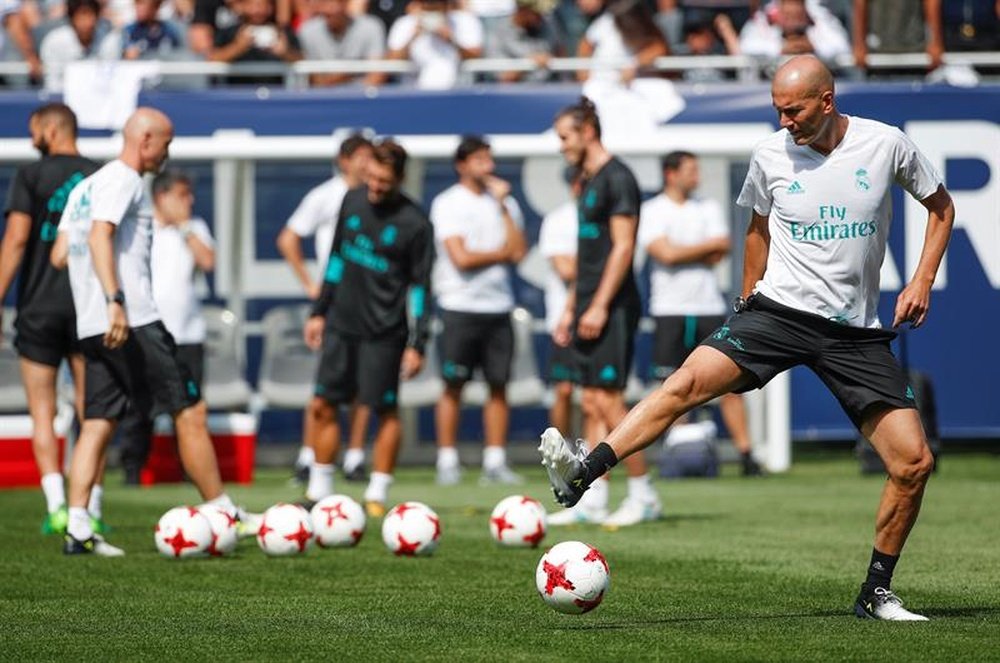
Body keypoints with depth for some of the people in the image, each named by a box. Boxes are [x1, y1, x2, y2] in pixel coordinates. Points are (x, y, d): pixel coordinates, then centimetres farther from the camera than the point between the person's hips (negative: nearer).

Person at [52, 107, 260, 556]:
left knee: (97, 425, 5)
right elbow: (100, 236, -22)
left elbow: (59, 255, 19)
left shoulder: (85, 186, 20)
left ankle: (77, 529, -6)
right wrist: (115, 299, -31)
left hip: (91, 328, 9)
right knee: (190, 412, -1)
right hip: (133, 323, -9)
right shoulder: (124, 180, -7)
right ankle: (223, 514, 5)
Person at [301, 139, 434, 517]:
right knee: (322, 405, 4)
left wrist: (417, 344, -10)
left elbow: (419, 287, -7)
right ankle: (319, 492, 13)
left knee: (386, 411, -1)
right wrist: (320, 311, 16)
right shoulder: (353, 201, 4)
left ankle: (377, 496, 8)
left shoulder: (415, 225, -10)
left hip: (383, 333, -5)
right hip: (341, 325, 5)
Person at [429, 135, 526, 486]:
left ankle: (495, 461, 6)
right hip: (460, 306, -4)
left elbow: (518, 251, -3)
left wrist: (502, 205, -5)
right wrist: (502, 253, 0)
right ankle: (447, 461, 3)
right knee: (453, 386, -2)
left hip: (498, 307, 4)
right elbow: (462, 258, -11)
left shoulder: (505, 203, 11)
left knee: (498, 385, 3)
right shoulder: (447, 204, -2)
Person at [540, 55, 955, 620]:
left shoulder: (887, 145, -3)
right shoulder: (771, 156, 1)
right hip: (780, 310, 0)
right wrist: (750, 299, 16)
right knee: (688, 382, -25)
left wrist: (922, 282, 1)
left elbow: (940, 206, 12)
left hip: (857, 333, 0)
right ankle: (581, 474, -33)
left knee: (914, 462, -7)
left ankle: (877, 591, 10)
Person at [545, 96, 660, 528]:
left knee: (607, 400, -10)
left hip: (612, 309, -10)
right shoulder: (589, 182, 19)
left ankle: (643, 495, -4)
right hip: (589, 309, 10)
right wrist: (570, 309, 21)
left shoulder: (617, 179, -11)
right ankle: (593, 501, 7)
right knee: (591, 403, 7)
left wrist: (599, 306, -21)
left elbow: (622, 247, -17)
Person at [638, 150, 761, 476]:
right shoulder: (651, 211, 1)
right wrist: (709, 245, -2)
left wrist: (684, 253, -7)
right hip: (670, 311, -3)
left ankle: (745, 453, -2)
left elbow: (720, 253, 1)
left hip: (709, 306, 3)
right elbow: (666, 253, -12)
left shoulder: (709, 208, 13)